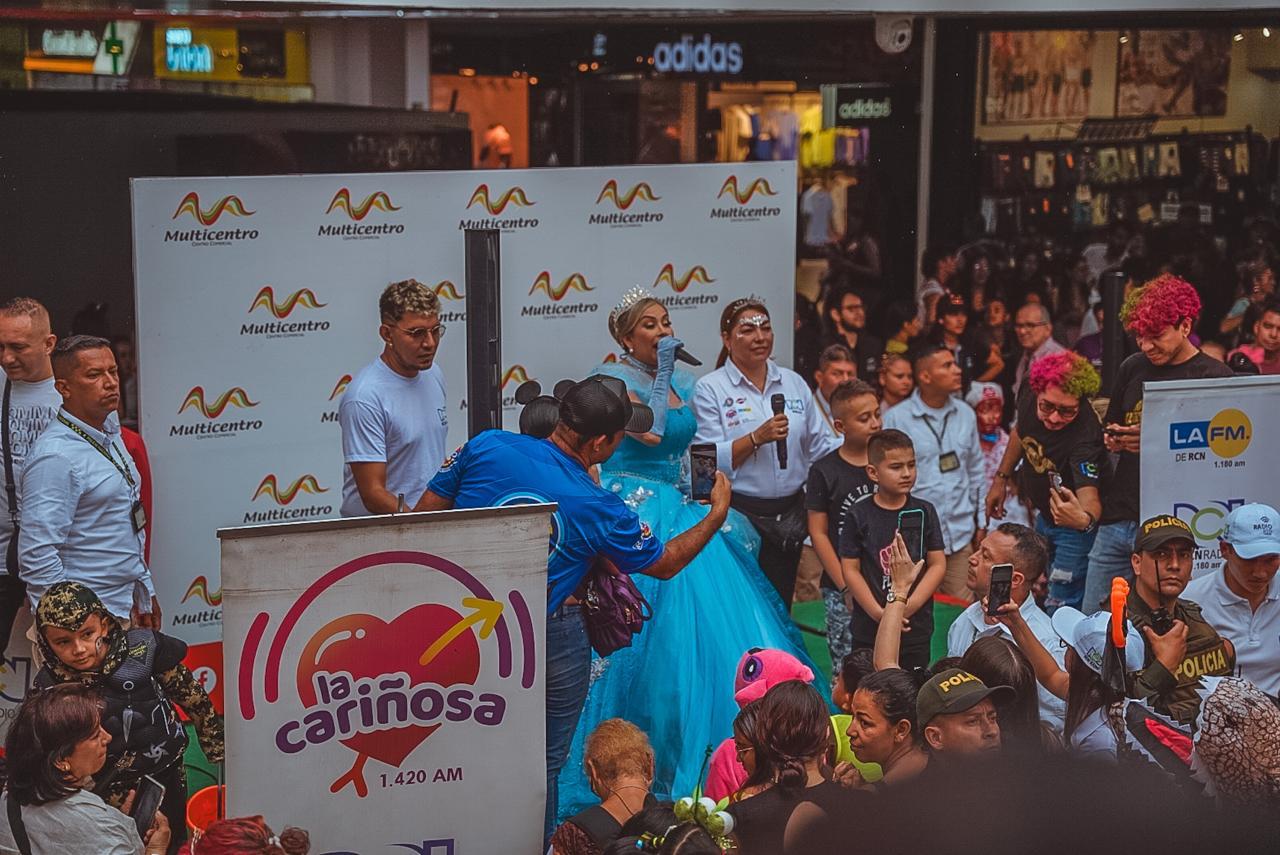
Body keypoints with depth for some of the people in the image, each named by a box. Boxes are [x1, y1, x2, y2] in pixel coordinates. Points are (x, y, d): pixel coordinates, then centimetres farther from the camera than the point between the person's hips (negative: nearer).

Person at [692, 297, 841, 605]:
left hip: (789, 514, 4)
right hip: (738, 514, -4)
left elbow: (822, 445, 12)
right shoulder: (710, 389, -4)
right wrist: (757, 438, -21)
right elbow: (708, 461, -12)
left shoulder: (793, 383, 11)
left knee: (780, 607, 11)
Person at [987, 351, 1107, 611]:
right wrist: (1001, 478, 14)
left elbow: (1089, 495, -50)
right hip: (1044, 514, 7)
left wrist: (1084, 518, -72)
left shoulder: (1084, 436, -38)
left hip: (1075, 530, -7)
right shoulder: (1029, 402, -18)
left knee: (1061, 607, -7)